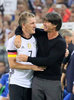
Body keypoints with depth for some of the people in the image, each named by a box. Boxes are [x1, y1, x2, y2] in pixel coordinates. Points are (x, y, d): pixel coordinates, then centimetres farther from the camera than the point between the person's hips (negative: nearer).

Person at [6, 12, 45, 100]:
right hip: (16, 84, -4)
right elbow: (12, 64, -9)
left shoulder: (36, 39, 9)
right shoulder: (13, 40, -5)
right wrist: (32, 67, -13)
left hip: (31, 84, 4)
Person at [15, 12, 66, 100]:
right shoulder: (41, 34, 9)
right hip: (37, 79, 5)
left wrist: (28, 59, -15)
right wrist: (18, 35, -2)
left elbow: (49, 61, -17)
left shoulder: (60, 43, -8)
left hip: (53, 82, -5)